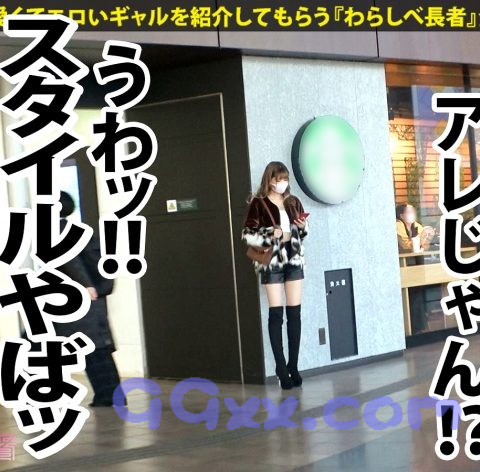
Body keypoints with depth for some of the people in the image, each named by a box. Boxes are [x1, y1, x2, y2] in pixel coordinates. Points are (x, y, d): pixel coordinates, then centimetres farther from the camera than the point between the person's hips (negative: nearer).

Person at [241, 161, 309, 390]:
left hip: (293, 259, 4)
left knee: (295, 313, 3)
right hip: (272, 260, -4)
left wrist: (303, 227, -1)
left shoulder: (293, 202, 11)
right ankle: (281, 367, -2)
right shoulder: (258, 203, -2)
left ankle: (293, 366, 9)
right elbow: (247, 234, -5)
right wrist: (269, 235, -19)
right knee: (276, 314, -5)